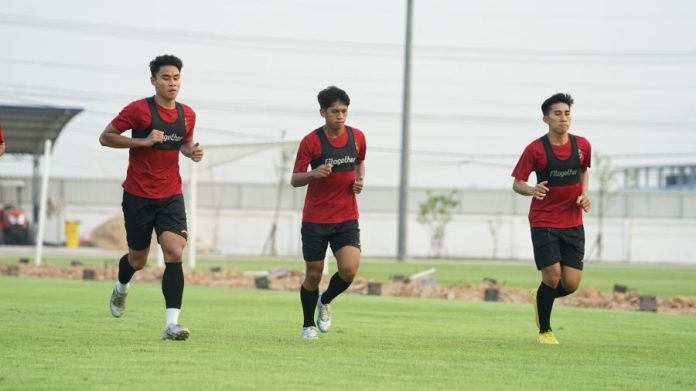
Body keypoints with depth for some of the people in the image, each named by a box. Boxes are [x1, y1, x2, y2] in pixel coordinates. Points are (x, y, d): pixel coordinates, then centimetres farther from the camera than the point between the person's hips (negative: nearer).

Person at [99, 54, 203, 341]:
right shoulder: (139, 110, -11)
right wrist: (142, 141, -20)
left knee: (175, 253, -17)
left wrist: (192, 151, 0)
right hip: (138, 196, -3)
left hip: (171, 196, 3)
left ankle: (171, 324, -20)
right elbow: (105, 137, -9)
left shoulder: (187, 115, 4)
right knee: (138, 259, 11)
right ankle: (121, 288, 48)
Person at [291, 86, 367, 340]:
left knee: (349, 269, -16)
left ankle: (325, 302, 15)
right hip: (315, 220, -2)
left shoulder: (357, 137, 2)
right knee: (313, 274, 3)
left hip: (347, 219, 2)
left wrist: (360, 179, 2)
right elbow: (295, 180, -6)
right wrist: (314, 173, -27)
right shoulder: (311, 141, -9)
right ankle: (308, 326, 24)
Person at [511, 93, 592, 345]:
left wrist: (584, 194, 4)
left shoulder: (582, 145, 2)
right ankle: (544, 331, 12)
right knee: (552, 276, -11)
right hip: (543, 222, -4)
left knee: (571, 283, -3)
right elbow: (516, 183, -4)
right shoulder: (535, 149, -9)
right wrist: (531, 190, -26)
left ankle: (540, 297, 31)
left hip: (573, 223, 4)